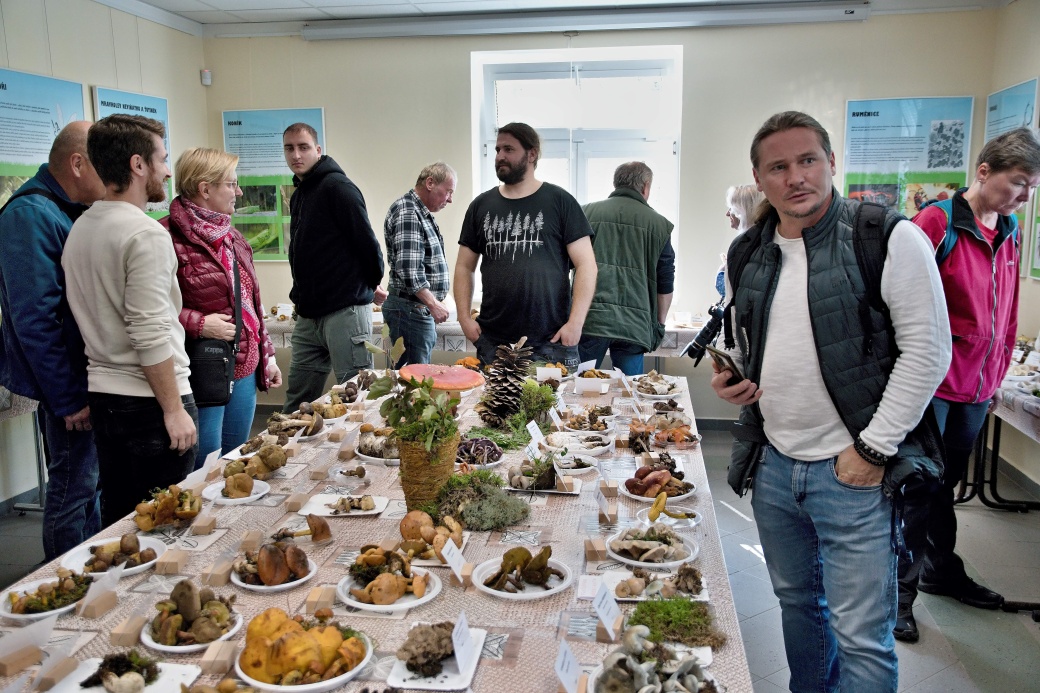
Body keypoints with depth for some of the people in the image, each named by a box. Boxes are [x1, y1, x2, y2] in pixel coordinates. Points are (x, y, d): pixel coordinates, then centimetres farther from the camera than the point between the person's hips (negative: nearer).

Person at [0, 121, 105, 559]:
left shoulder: (74, 212, 11)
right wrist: (69, 399, -21)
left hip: (92, 379, 9)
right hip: (69, 386, -9)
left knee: (91, 483, 19)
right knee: (73, 490, 3)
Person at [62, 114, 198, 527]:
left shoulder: (80, 228, 10)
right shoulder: (146, 234, -17)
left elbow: (90, 318, 15)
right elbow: (151, 336, -21)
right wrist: (175, 410, -15)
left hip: (103, 396, 8)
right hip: (149, 401, -8)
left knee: (117, 519, 18)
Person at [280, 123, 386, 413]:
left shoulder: (337, 187, -11)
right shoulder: (299, 195, 17)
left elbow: (365, 239, -14)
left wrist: (373, 283, -1)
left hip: (345, 310, -9)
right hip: (308, 315, 9)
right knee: (297, 400, 14)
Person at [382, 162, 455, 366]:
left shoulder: (422, 213, 18)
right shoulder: (407, 212, -14)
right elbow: (408, 270, -23)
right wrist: (433, 304, -19)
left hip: (422, 308, 10)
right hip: (411, 308, -10)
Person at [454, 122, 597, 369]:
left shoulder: (559, 201, 2)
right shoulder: (481, 205, 12)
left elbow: (586, 264, -2)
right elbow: (464, 267, 15)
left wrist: (575, 322, -11)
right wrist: (464, 317, 2)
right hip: (492, 342, 3)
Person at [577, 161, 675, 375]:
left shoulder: (586, 213, 10)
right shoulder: (658, 223, 6)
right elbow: (666, 285, 8)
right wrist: (659, 324, 18)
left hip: (588, 319, 1)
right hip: (633, 325, -1)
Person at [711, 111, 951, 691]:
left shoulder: (888, 239, -10)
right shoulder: (746, 255, 7)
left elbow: (928, 350, -12)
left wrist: (873, 449, -14)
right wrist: (732, 380, -1)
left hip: (855, 470, -5)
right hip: (773, 465, 6)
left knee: (861, 636, 2)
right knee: (797, 601, 22)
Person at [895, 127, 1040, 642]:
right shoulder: (937, 222, -13)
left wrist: (997, 376, 18)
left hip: (976, 387, 7)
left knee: (946, 484, 21)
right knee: (918, 491, 2)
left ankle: (942, 571, 38)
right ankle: (899, 593, 15)